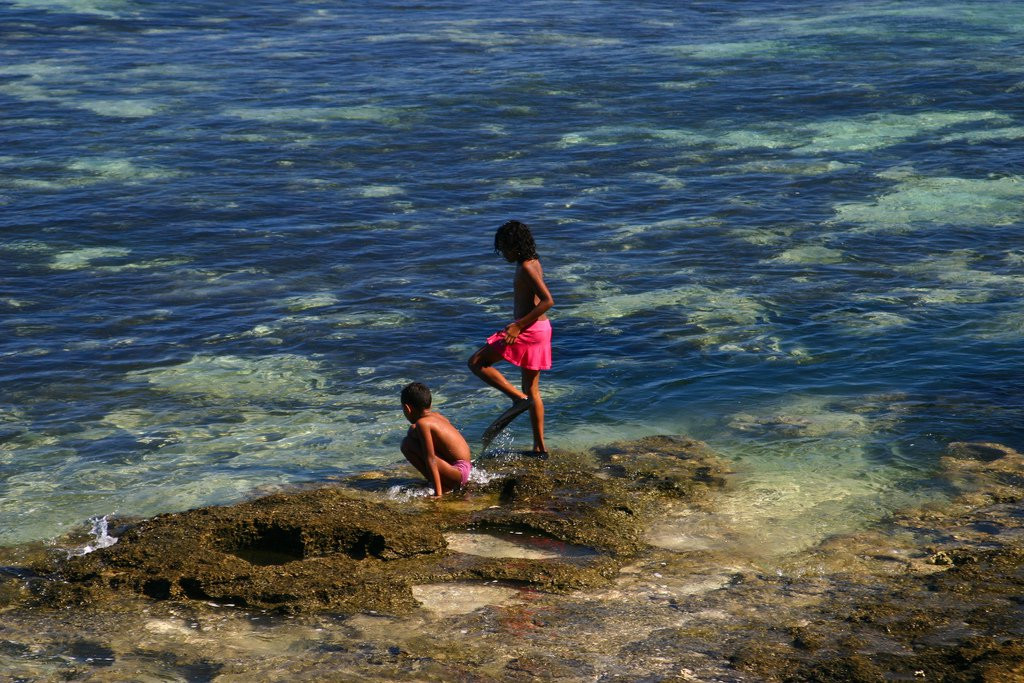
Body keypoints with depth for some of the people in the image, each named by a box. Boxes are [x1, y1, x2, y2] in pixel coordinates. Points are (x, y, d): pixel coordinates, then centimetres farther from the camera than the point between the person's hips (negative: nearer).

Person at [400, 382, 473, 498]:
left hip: (458, 473, -10)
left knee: (407, 444, -16)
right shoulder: (437, 416, 11)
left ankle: (442, 487, -10)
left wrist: (438, 493, -22)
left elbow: (431, 459, -20)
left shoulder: (423, 423, -16)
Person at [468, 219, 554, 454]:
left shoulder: (526, 268, -17)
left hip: (529, 331, -10)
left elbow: (548, 301, -25)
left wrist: (519, 326, -26)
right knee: (532, 390, 15)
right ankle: (540, 446, 18)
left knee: (476, 362, -3)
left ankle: (519, 399, -12)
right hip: (540, 329, 10)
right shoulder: (532, 263, 12)